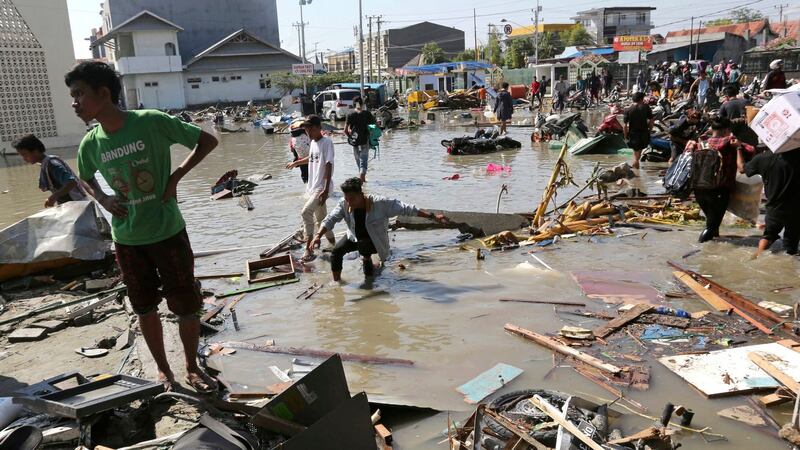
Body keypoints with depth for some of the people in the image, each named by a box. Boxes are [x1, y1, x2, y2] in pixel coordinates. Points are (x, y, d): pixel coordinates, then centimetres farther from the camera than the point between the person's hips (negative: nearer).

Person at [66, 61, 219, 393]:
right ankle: (163, 370, 32)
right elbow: (86, 179, 20)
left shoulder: (152, 122, -15)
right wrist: (102, 200, -1)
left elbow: (208, 140, -8)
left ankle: (192, 368, 26)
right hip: (127, 240, 4)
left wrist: (176, 176, -14)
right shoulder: (90, 144, -2)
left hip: (168, 232, -3)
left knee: (186, 305, 6)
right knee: (145, 309, 13)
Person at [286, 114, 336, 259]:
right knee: (320, 218, 15)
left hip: (322, 187, -9)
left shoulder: (326, 142, -14)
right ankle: (332, 242, 33)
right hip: (313, 187, 9)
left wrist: (326, 190, -27)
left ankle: (309, 249, -17)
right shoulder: (313, 143, 11)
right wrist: (296, 163, 49)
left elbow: (329, 166, -20)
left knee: (306, 212, -21)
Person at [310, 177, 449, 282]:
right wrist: (318, 236, -37)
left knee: (363, 245, -35)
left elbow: (406, 209, -27)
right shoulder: (343, 204, -19)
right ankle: (336, 282, 0)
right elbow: (330, 220, -19)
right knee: (336, 252, -20)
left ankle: (367, 260, 0)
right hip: (354, 237, 3)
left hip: (374, 241, -3)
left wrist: (433, 216, -28)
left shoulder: (380, 204, -29)